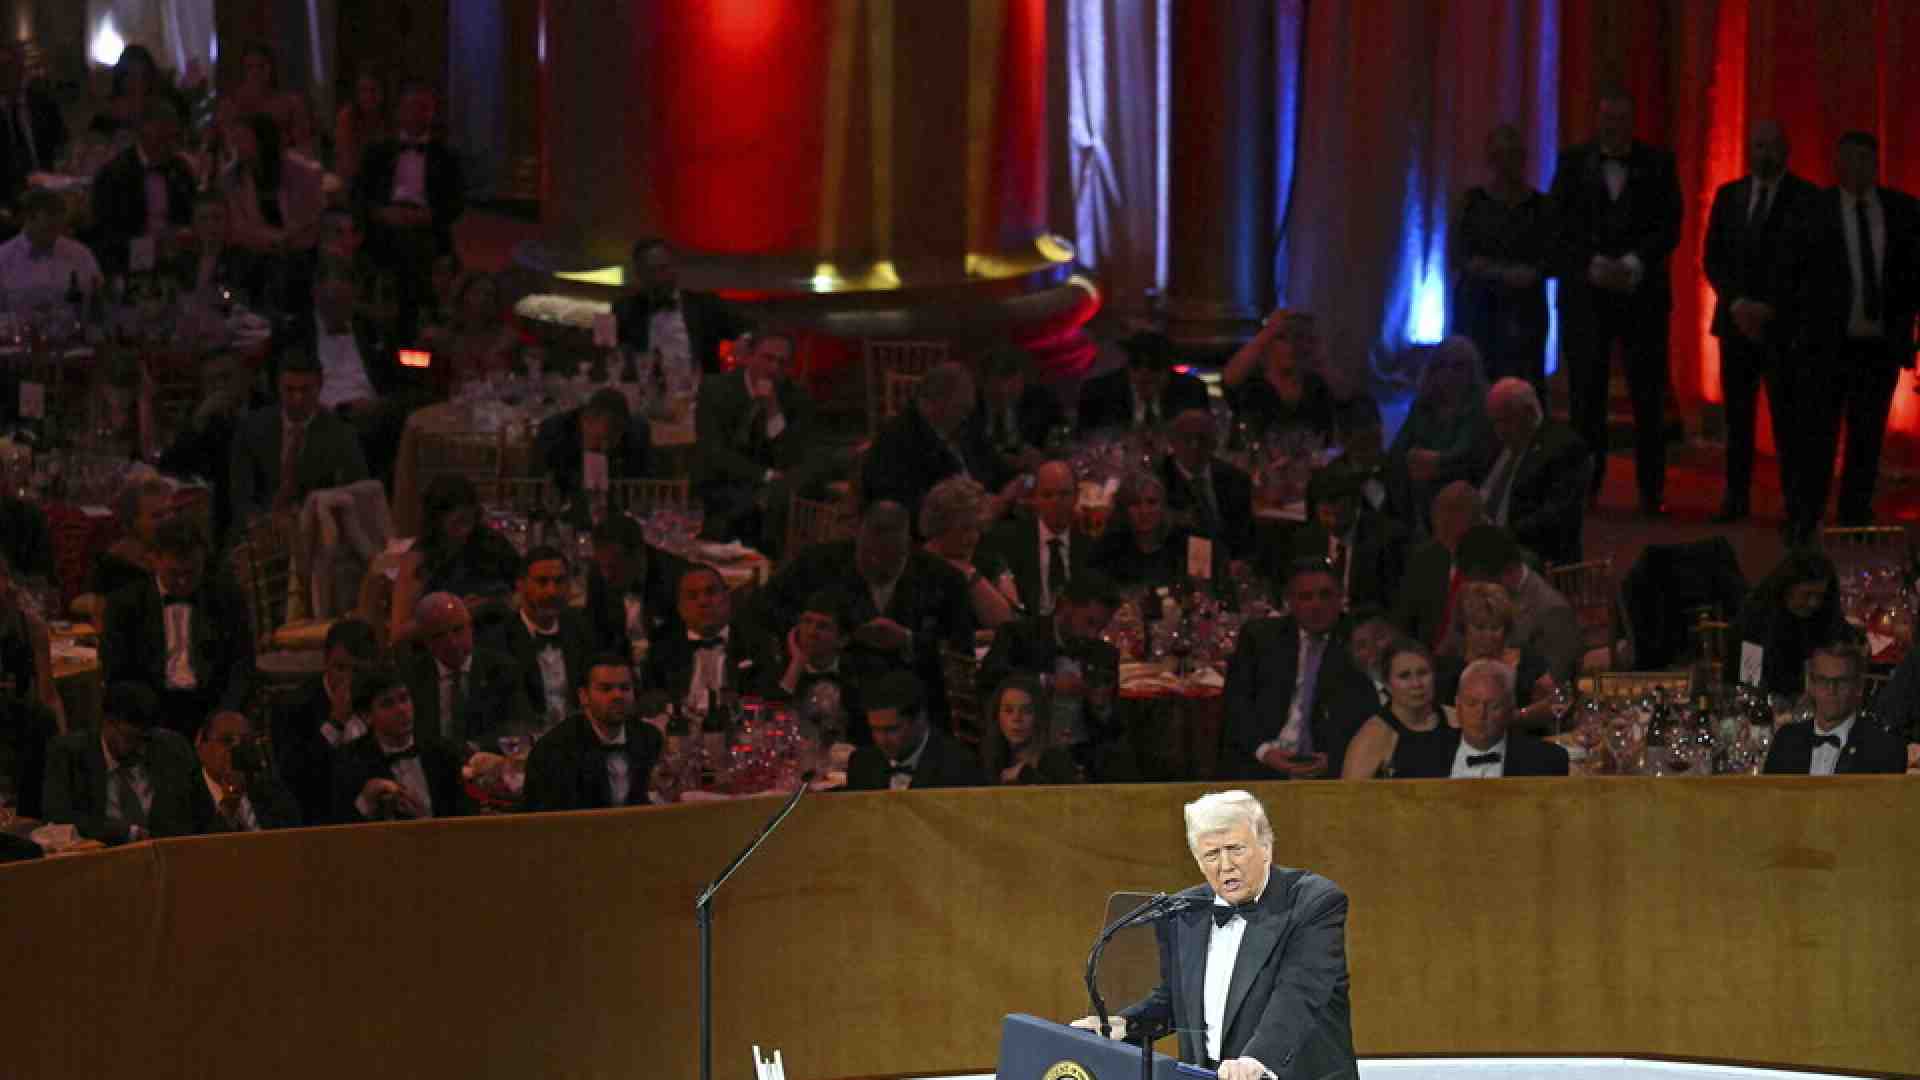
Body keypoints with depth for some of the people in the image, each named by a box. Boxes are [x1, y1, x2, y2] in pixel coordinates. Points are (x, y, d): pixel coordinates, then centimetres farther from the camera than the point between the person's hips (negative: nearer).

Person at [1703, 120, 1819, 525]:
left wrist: (1769, 309, -10)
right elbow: (1713, 259, 10)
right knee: (1737, 414, 2)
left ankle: (1796, 500, -6)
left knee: (1787, 415, -7)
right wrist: (1737, 303, -5)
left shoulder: (1807, 199, -1)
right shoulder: (1728, 196, 12)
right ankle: (1736, 496, 6)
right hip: (1736, 321, 4)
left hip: (1785, 324, -4)